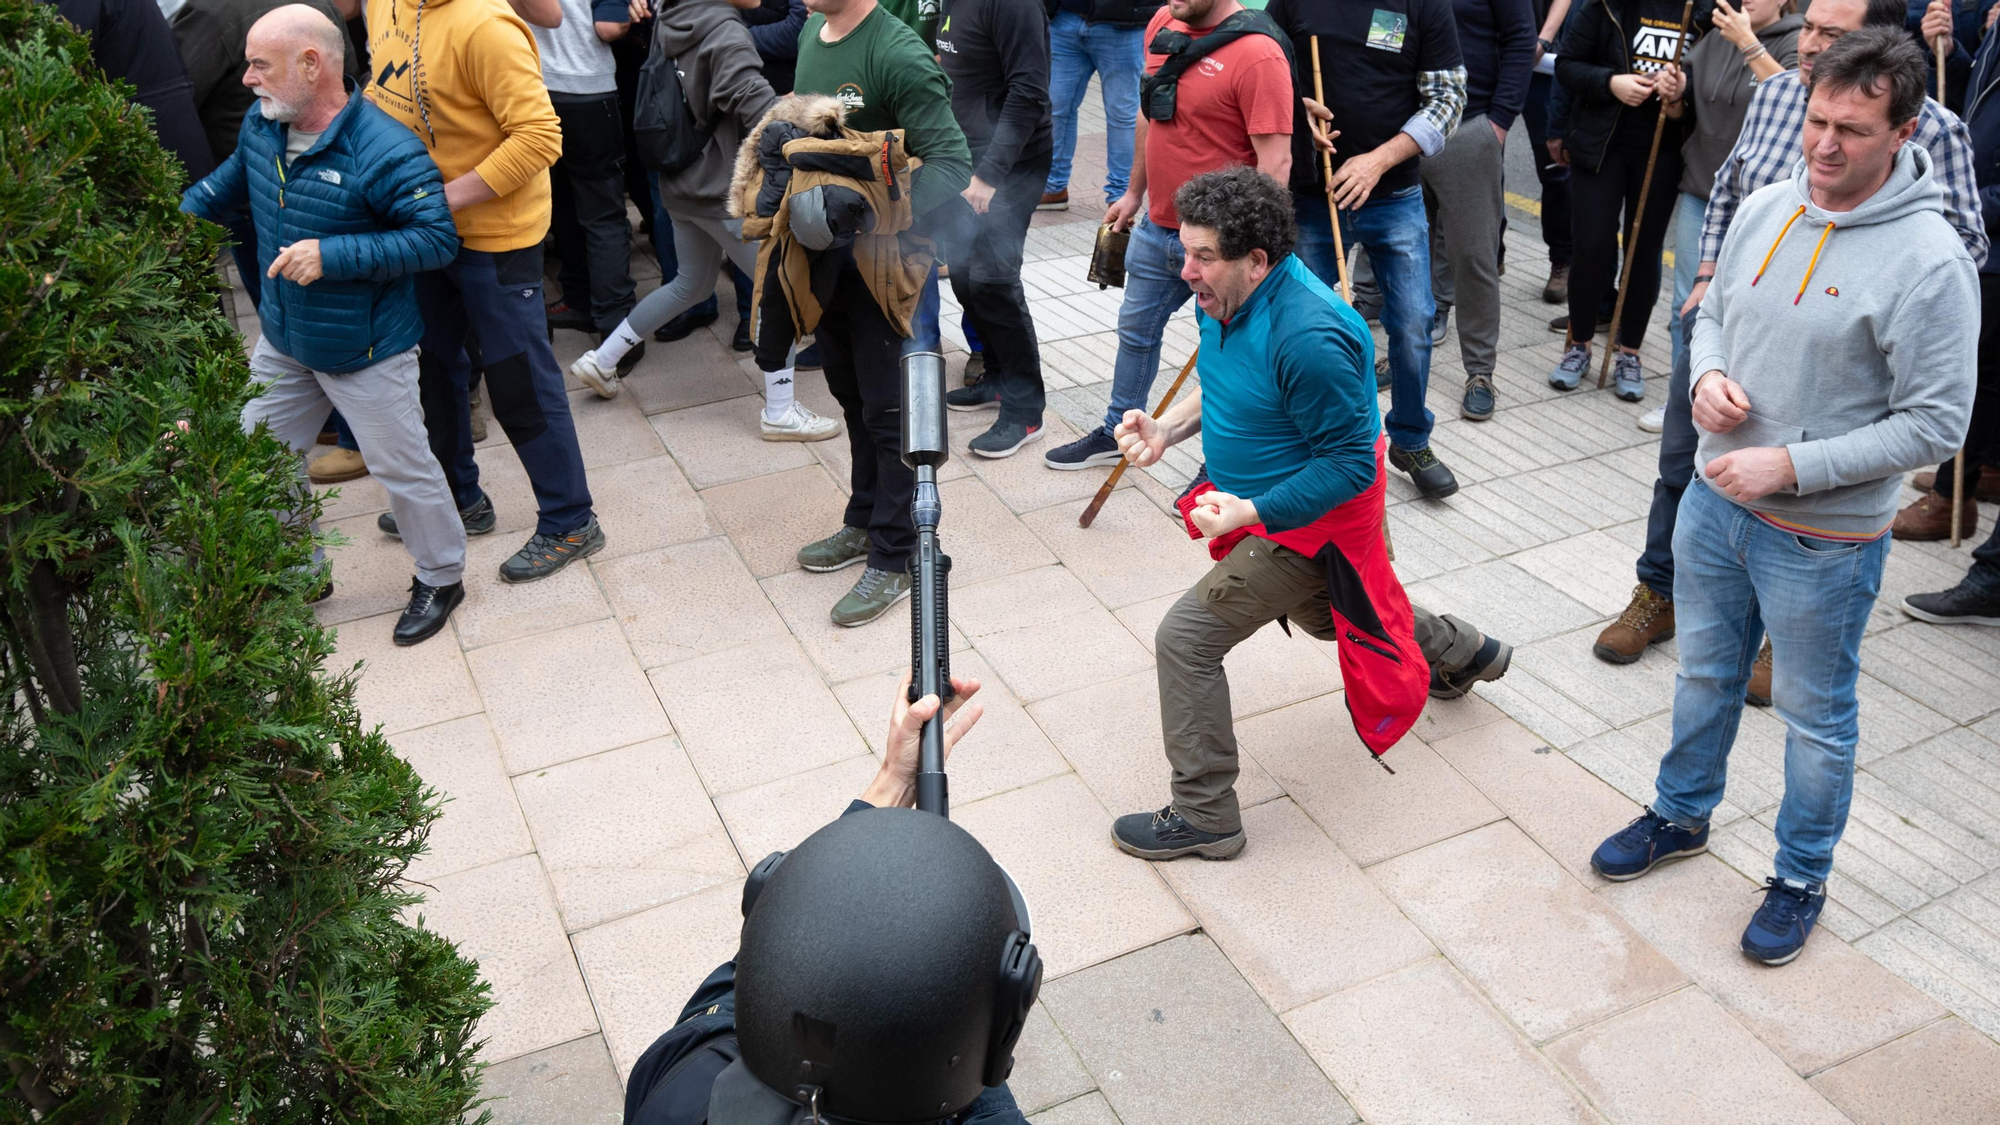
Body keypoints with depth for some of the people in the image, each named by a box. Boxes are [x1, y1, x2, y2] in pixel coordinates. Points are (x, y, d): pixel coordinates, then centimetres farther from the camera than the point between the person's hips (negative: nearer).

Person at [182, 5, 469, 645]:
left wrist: (333, 254, -31)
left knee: (403, 470, 7)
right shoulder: (262, 125, -2)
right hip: (283, 341, 8)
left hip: (365, 353, -7)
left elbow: (438, 238, -27)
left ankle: (440, 579, 30)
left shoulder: (385, 152, -27)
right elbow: (230, 184, 18)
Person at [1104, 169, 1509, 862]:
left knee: (1186, 638, -14)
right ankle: (1461, 654, 58)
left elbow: (1349, 464, -28)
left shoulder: (1308, 338, -34)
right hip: (1261, 498, 10)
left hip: (1310, 518, -10)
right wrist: (1166, 428, -5)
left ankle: (1203, 817, 0)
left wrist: (1249, 513, -34)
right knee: (1322, 615, 33)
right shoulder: (1224, 298, -6)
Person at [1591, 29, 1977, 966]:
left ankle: (1801, 878, 34)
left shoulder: (1928, 261, -21)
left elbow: (1935, 423, -19)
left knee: (1815, 717, 13)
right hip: (1715, 499, 6)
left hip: (1824, 539, -6)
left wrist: (1794, 467, -22)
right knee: (1704, 674, 24)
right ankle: (1681, 816, 46)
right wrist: (1708, 376, -9)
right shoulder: (1764, 209, -2)